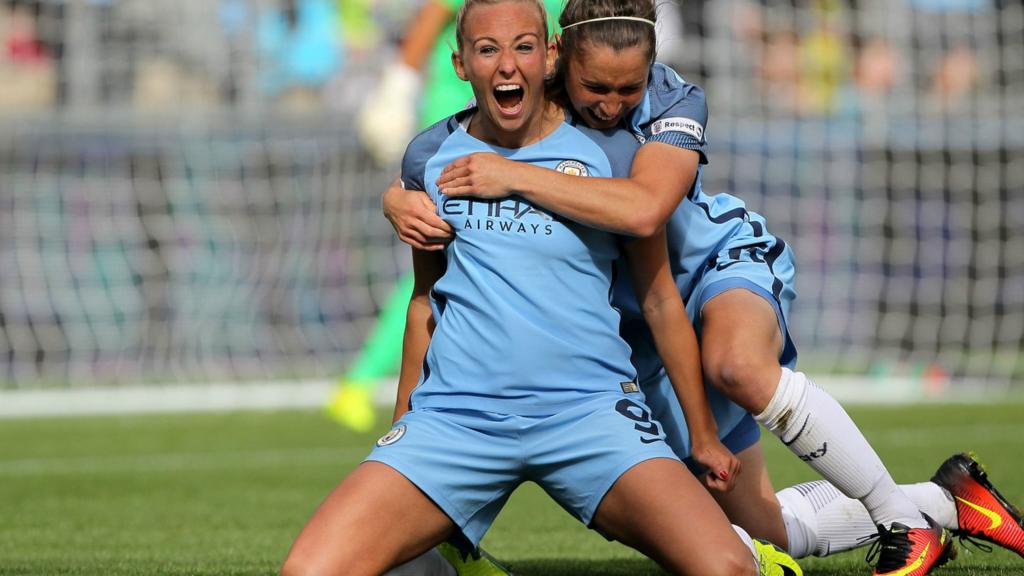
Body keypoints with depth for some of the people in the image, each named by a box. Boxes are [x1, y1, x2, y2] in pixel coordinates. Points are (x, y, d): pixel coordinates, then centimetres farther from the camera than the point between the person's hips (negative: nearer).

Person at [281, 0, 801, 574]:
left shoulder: (611, 152, 2)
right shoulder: (431, 156, 9)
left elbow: (661, 300, 11)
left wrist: (704, 435, 15)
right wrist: (401, 424, 26)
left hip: (588, 406, -2)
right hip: (453, 414, 2)